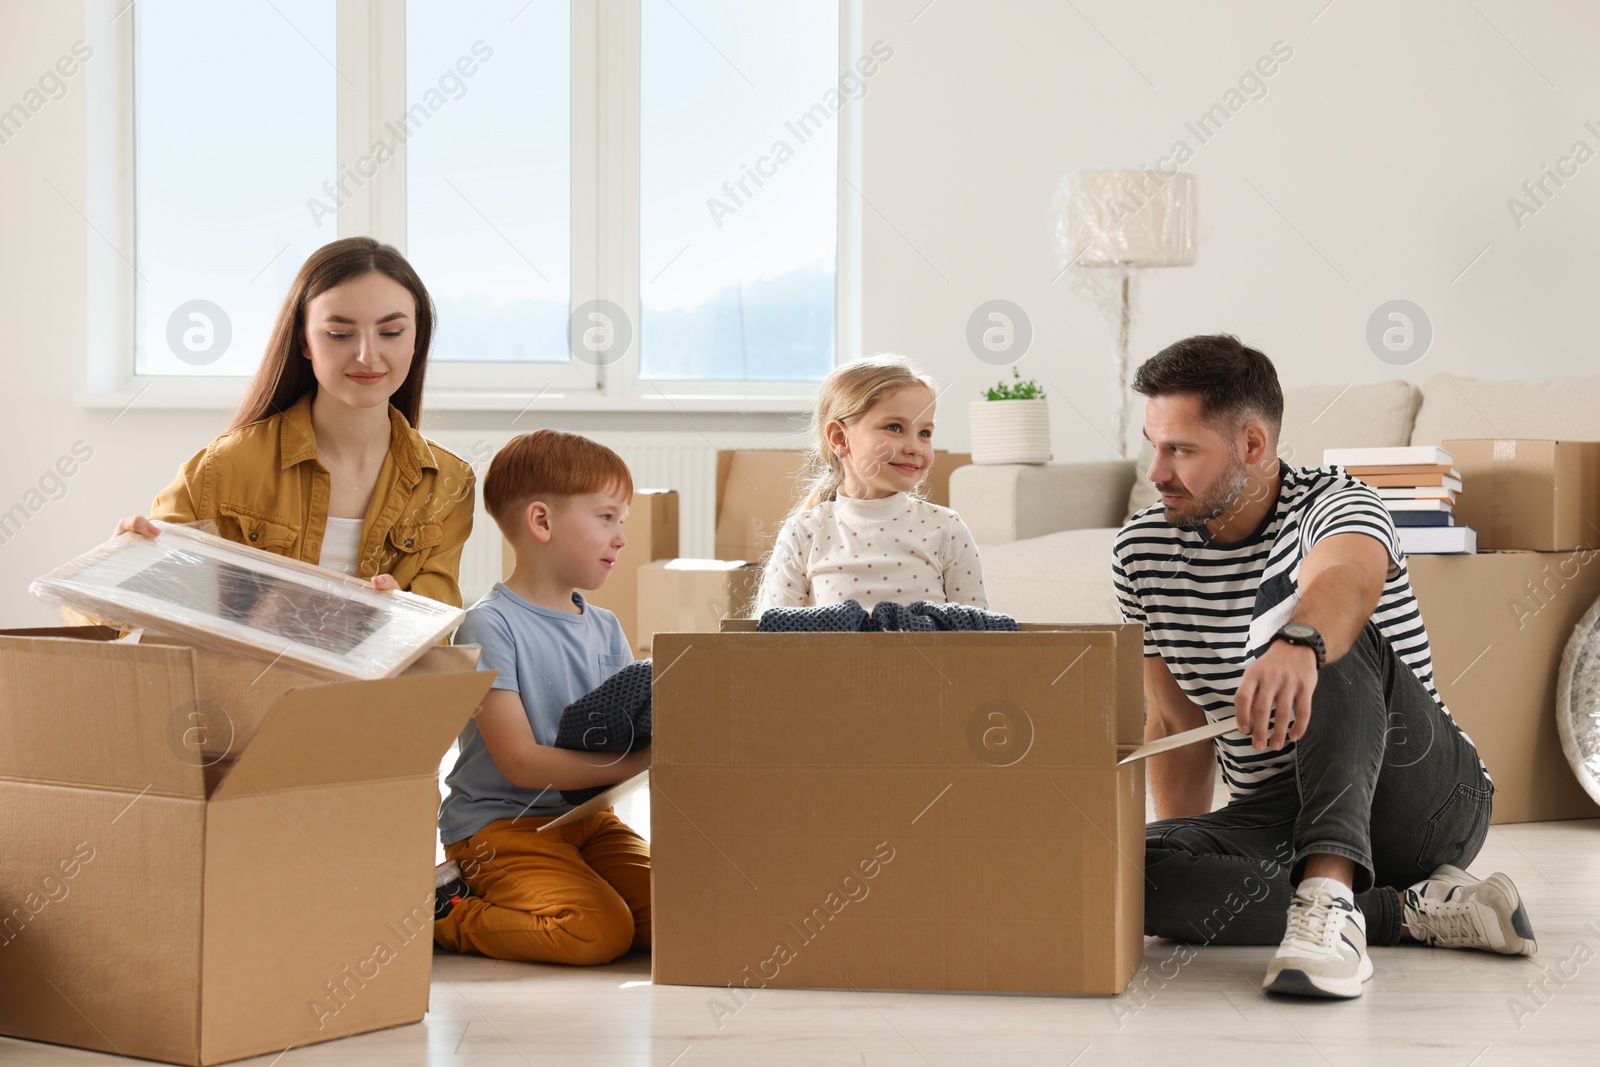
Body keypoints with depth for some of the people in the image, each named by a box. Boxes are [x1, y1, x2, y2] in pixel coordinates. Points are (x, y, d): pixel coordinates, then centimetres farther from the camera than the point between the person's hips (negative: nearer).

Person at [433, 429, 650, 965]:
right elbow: (520, 761, -17)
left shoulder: (604, 629, 13)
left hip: (587, 817, 8)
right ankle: (445, 912, -4)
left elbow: (630, 734, 9)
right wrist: (641, 761, -23)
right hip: (502, 823, -7)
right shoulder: (490, 625, -11)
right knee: (599, 932, -27)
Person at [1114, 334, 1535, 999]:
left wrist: (1297, 647, -62)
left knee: (1314, 623, -32)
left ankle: (1328, 896, -46)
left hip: (1425, 801, -5)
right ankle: (1412, 910, -22)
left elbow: (1346, 578, -39)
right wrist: (1182, 863, 3)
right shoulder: (1142, 550, 4)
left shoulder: (1334, 503, -12)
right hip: (1270, 817, 5)